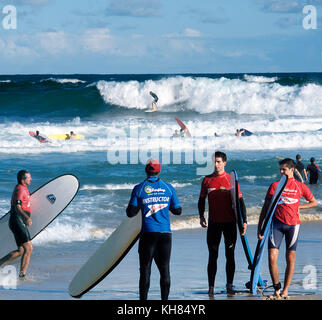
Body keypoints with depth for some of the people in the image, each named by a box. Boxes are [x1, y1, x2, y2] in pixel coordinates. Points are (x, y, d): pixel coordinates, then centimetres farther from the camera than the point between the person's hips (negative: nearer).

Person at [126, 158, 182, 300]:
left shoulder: (139, 189, -2)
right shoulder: (168, 188, 3)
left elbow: (130, 213, -1)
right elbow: (177, 210, 9)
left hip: (148, 234, -2)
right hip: (165, 234, 2)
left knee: (145, 269, 3)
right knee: (165, 269, 8)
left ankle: (143, 298, 2)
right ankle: (165, 299, 7)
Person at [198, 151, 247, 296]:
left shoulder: (231, 179, -2)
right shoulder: (207, 180, 5)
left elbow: (240, 201, -1)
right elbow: (202, 200, 14)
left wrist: (244, 221, -7)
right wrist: (201, 216, 1)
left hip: (230, 222, -1)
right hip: (214, 223, 1)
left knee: (230, 255, 4)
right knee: (212, 255, 2)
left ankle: (229, 285, 11)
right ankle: (211, 287, 5)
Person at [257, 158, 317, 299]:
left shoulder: (300, 186, 6)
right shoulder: (274, 185, 9)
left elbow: (313, 202, 17)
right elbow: (266, 207, 11)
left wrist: (299, 207, 2)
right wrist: (260, 227, 7)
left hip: (293, 224, -1)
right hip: (277, 223, 1)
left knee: (290, 258, 1)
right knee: (271, 257, -10)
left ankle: (285, 290, 9)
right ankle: (276, 288, 5)